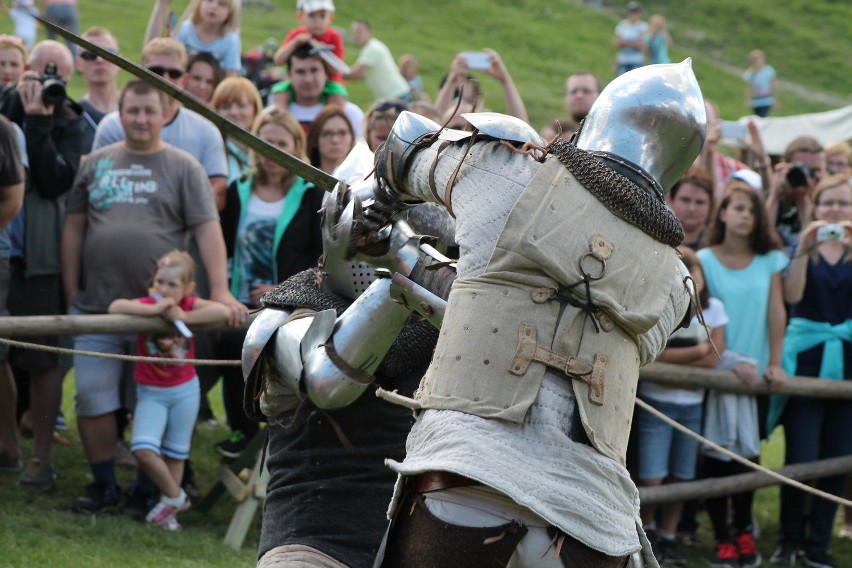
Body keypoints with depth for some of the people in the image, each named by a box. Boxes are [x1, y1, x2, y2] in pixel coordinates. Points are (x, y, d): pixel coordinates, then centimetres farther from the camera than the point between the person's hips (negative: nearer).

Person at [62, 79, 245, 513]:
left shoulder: (183, 167, 1)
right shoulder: (97, 163, 11)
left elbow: (208, 230, -6)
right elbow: (74, 227, 13)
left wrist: (220, 291, -17)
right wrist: (71, 291, 8)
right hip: (96, 306, 3)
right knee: (93, 397, 1)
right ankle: (103, 485, 12)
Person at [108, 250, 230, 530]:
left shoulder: (189, 305, -8)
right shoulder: (146, 305, -14)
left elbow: (222, 311, -24)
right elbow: (115, 307, -32)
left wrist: (184, 317, -27)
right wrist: (155, 309, -31)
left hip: (184, 391, 2)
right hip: (151, 393, -2)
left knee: (175, 453, 13)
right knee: (143, 449, -17)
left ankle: (170, 502, 32)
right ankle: (175, 497, 4)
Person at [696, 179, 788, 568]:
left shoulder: (770, 261, 4)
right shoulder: (704, 260, -3)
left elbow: (777, 312, 4)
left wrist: (774, 363, -3)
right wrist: (731, 363, -13)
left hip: (754, 371, 2)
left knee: (747, 452, 1)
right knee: (716, 454, -2)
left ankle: (743, 529, 16)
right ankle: (722, 537, 3)